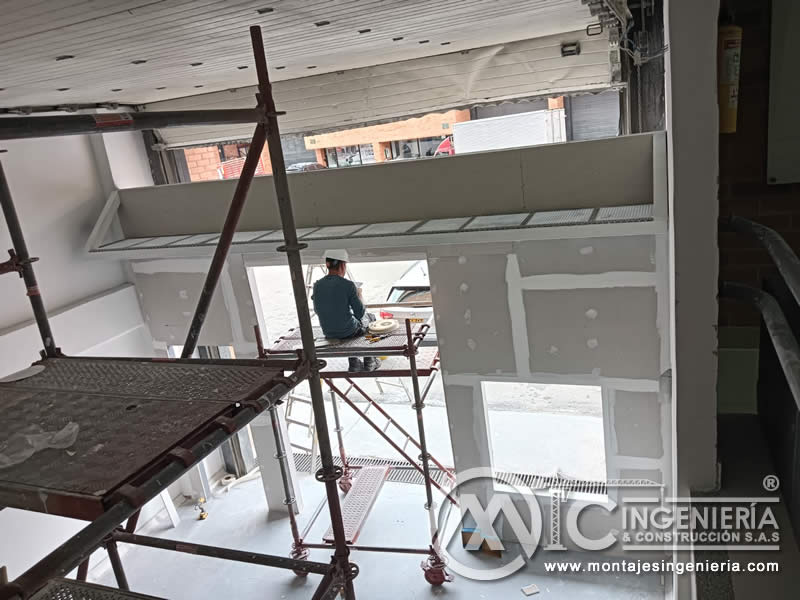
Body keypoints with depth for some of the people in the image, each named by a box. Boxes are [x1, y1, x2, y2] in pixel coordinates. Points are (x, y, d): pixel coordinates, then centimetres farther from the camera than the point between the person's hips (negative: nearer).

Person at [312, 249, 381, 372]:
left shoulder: (317, 285, -8)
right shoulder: (348, 285, -21)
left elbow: (318, 310, 6)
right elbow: (360, 313, -15)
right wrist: (358, 297, 4)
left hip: (328, 333, 4)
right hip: (349, 332, -4)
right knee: (370, 317, 28)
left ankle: (354, 363, 35)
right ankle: (369, 362, 36)